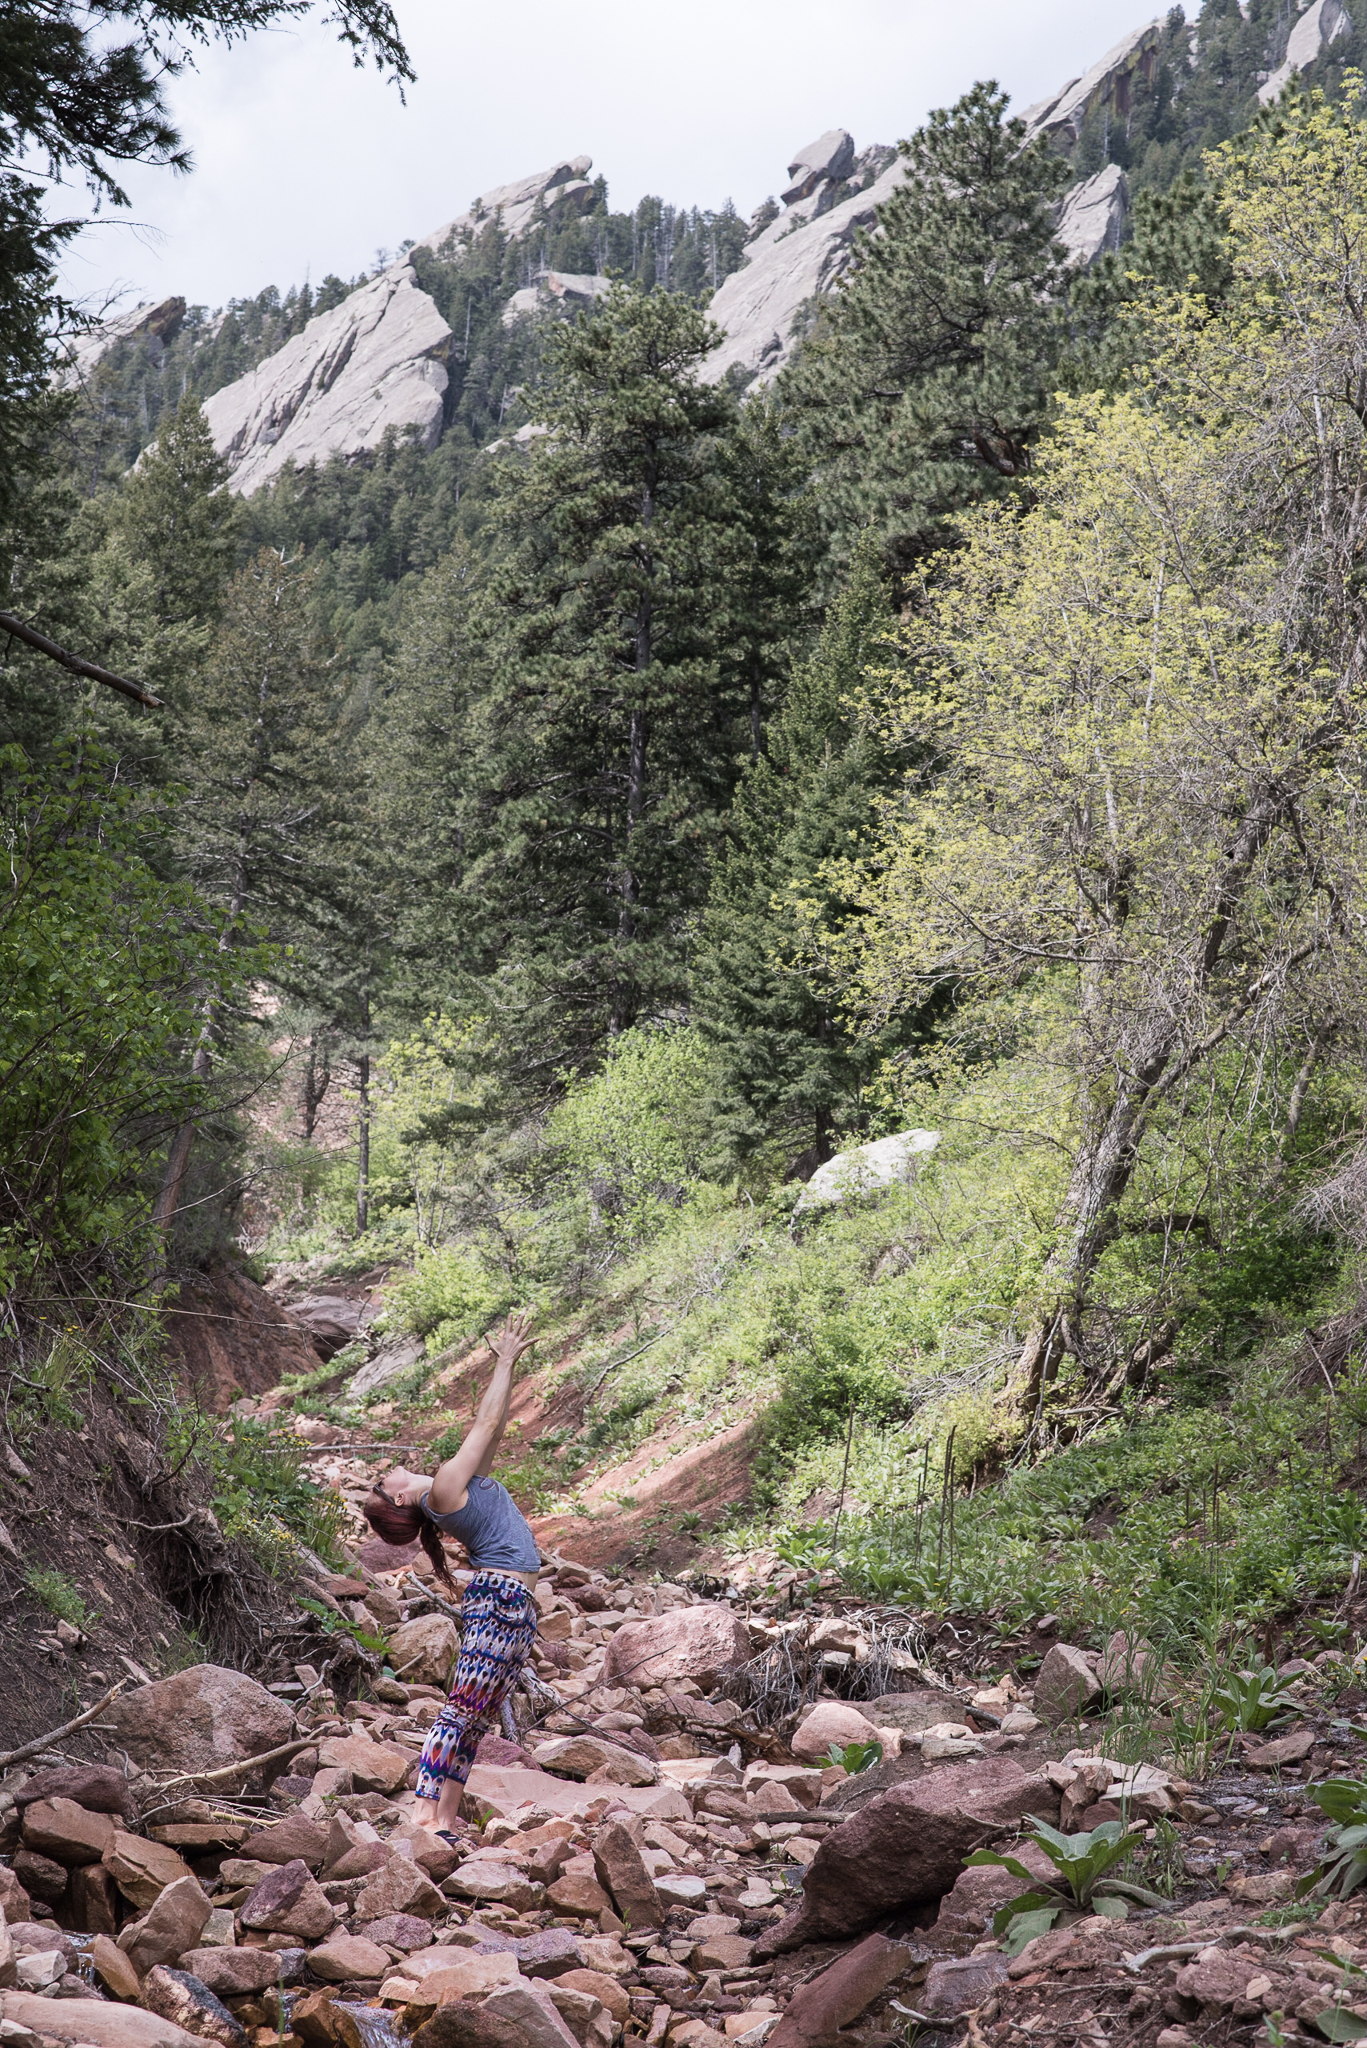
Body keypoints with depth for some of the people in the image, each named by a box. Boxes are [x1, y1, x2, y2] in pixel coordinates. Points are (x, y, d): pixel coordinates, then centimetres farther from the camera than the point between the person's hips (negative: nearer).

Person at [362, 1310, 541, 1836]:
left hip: (511, 1606, 9)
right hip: (500, 1600, -9)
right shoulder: (444, 1486, -6)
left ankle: (446, 1821, 4)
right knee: (461, 1711, -14)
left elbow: (491, 1432, 22)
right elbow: (486, 1423, -4)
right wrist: (504, 1363, 4)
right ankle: (426, 1813, -19)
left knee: (474, 1720, 5)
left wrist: (506, 1364, 18)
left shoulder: (454, 1488, 18)